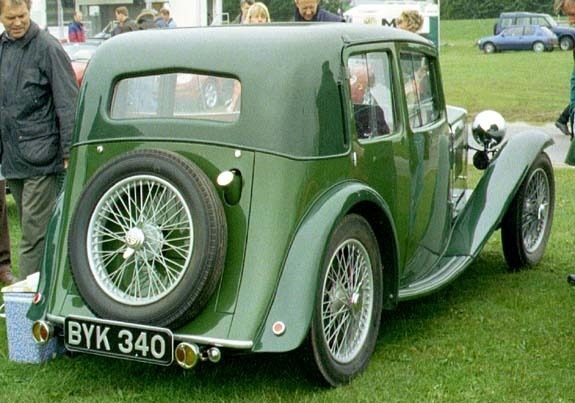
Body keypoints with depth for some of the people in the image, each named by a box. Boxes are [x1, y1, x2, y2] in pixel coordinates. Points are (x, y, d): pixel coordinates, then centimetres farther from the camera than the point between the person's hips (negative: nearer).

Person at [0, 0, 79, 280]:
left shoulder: (47, 48, -8)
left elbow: (67, 105, -10)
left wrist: (69, 153, -14)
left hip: (41, 161, -7)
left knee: (34, 236, -6)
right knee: (29, 229, 14)